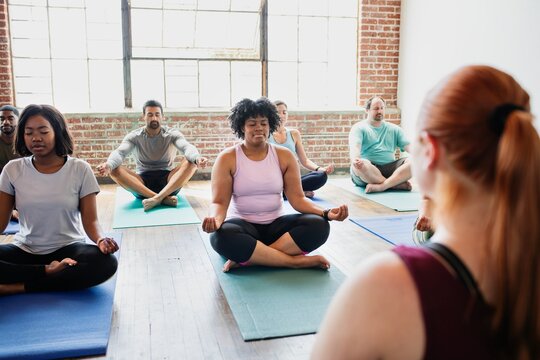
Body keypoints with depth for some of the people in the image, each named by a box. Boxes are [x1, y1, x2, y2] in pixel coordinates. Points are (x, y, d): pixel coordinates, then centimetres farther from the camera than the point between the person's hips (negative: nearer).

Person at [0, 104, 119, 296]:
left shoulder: (80, 169, -6)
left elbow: (90, 220, -7)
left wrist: (101, 240, -30)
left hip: (67, 249, 0)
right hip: (24, 250, 1)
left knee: (105, 263, -32)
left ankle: (17, 286, -20)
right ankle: (49, 271, -14)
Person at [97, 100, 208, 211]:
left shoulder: (172, 133, 1)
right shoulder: (134, 136, 2)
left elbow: (187, 147, -20)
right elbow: (119, 152, -16)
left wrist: (197, 158, -45)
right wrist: (108, 165, -41)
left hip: (168, 181, -1)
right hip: (142, 183, 1)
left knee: (192, 162, -25)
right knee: (114, 170, -26)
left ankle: (158, 197, -40)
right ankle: (164, 198, -38)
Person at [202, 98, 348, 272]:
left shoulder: (284, 156, 2)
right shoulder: (227, 158, -5)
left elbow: (297, 198, -2)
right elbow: (219, 202, -10)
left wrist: (326, 213, -21)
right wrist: (214, 220, -35)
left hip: (276, 225, 3)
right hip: (243, 226, -2)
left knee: (318, 225, -24)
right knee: (221, 236, -37)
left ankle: (246, 258, -28)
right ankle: (298, 261, -29)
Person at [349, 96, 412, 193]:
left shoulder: (394, 129, 21)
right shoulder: (359, 128, 8)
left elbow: (408, 146, 10)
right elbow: (354, 146, -11)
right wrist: (355, 159, -35)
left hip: (389, 168, 4)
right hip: (368, 169, -4)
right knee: (361, 164, -39)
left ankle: (381, 186, -39)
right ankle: (397, 184, -30)